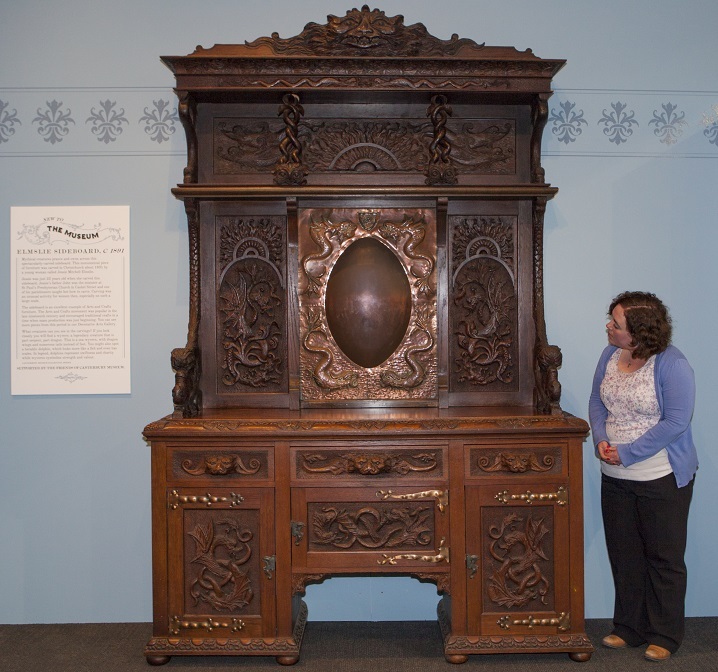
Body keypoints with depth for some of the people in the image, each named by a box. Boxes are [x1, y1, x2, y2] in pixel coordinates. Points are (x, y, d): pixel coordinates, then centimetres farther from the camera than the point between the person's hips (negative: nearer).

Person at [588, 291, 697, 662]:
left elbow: (676, 421, -21)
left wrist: (627, 453, -22)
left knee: (664, 559, 10)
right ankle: (629, 628, 32)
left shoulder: (672, 364, -19)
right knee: (624, 555, 16)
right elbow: (597, 402, 8)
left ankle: (665, 635, 27)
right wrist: (601, 439, -10)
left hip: (663, 478, -6)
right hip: (616, 478, 6)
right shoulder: (610, 355, 0)